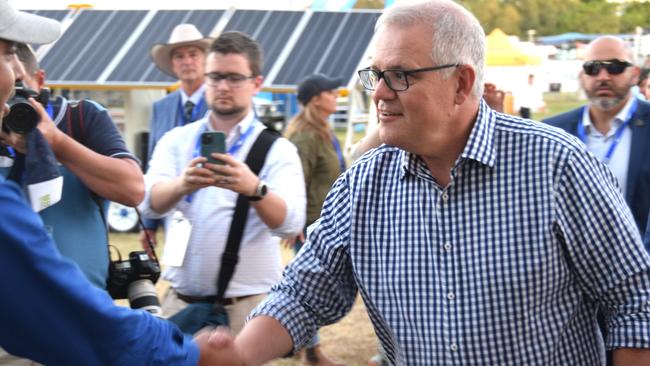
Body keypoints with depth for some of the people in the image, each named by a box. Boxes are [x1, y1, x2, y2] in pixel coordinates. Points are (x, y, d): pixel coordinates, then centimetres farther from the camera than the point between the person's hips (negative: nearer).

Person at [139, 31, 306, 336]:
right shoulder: (176, 140, 7)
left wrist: (253, 189, -37)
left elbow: (290, 223, -17)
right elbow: (151, 203, -10)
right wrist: (182, 185, -32)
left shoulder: (277, 149, -1)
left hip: (249, 305, -2)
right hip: (180, 300, 2)